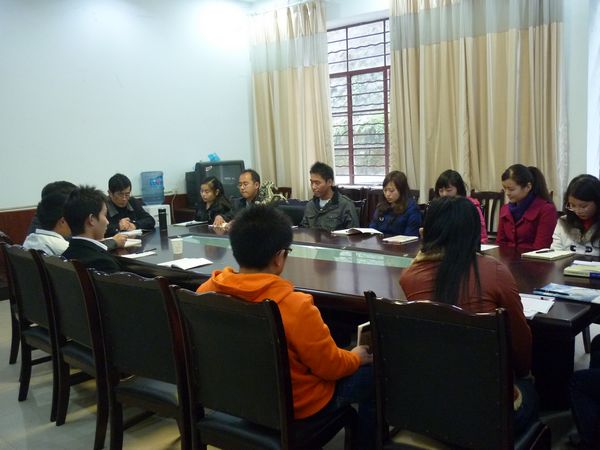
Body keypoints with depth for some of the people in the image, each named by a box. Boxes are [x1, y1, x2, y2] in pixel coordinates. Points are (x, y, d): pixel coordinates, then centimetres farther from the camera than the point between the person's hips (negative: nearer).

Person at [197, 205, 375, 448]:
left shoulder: (206, 291, -14)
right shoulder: (294, 306, -31)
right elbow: (331, 367, -18)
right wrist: (357, 357, 3)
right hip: (298, 404, -6)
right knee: (374, 373, 15)